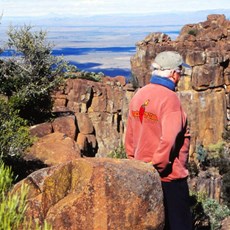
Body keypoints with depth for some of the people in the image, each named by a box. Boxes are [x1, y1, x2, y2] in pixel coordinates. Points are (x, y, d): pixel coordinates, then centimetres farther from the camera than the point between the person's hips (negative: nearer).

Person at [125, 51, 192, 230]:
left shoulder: (139, 95, 5)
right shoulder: (169, 98, -18)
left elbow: (130, 135, 11)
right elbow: (169, 139, -28)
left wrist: (135, 161, 18)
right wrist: (158, 165, -17)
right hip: (169, 175, -8)